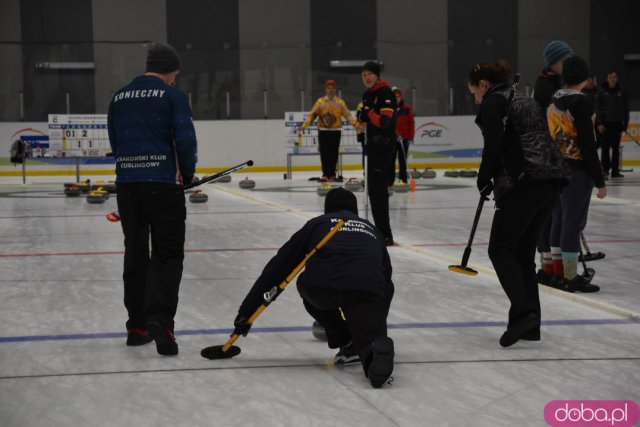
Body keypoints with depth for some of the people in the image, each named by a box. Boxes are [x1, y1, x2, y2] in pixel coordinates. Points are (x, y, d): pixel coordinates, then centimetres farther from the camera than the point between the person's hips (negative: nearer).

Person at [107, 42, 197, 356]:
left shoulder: (119, 98, 12)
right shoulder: (172, 96, -4)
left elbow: (115, 142, 13)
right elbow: (185, 139, -11)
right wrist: (188, 173, 6)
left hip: (127, 184, 5)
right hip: (163, 185, -5)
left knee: (135, 254, 14)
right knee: (167, 255, -1)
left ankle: (137, 325, 20)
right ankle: (159, 319, -18)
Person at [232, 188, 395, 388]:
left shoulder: (318, 223, 30)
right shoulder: (372, 229, 38)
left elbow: (279, 265, 25)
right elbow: (386, 273, 44)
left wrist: (247, 310, 28)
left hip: (322, 285, -1)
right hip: (368, 288, 1)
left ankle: (346, 343, 25)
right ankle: (375, 349, -25)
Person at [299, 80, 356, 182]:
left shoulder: (340, 102, 7)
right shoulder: (320, 101, 4)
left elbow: (347, 115, 2)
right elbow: (312, 115, 0)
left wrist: (355, 123, -11)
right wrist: (304, 125, -9)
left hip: (336, 131, 1)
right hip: (323, 131, -1)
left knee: (334, 153, 2)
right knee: (324, 153, -2)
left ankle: (332, 174, 9)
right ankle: (325, 174, 4)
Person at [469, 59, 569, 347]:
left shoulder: (492, 102, 1)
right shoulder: (525, 100, 26)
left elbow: (494, 146, -10)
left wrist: (484, 180, 5)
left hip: (524, 182, -8)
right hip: (552, 180, 8)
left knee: (501, 249, -1)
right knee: (523, 253, 14)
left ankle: (523, 311, -17)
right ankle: (530, 323, 12)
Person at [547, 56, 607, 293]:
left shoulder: (554, 100, 7)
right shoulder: (580, 102, -17)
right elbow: (588, 144, -18)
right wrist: (600, 181, -14)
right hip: (577, 170, -8)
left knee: (559, 219, 15)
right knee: (574, 222, -3)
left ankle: (559, 272, 25)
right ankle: (570, 278, 1)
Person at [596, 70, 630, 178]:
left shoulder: (621, 93, 5)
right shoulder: (602, 93, -1)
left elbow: (626, 109, 9)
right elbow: (598, 108, -3)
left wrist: (625, 123, 4)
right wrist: (599, 123, -11)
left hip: (617, 124, 2)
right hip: (605, 123, -2)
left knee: (616, 148, 5)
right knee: (605, 148, -2)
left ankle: (615, 171, 8)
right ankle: (605, 169, 2)